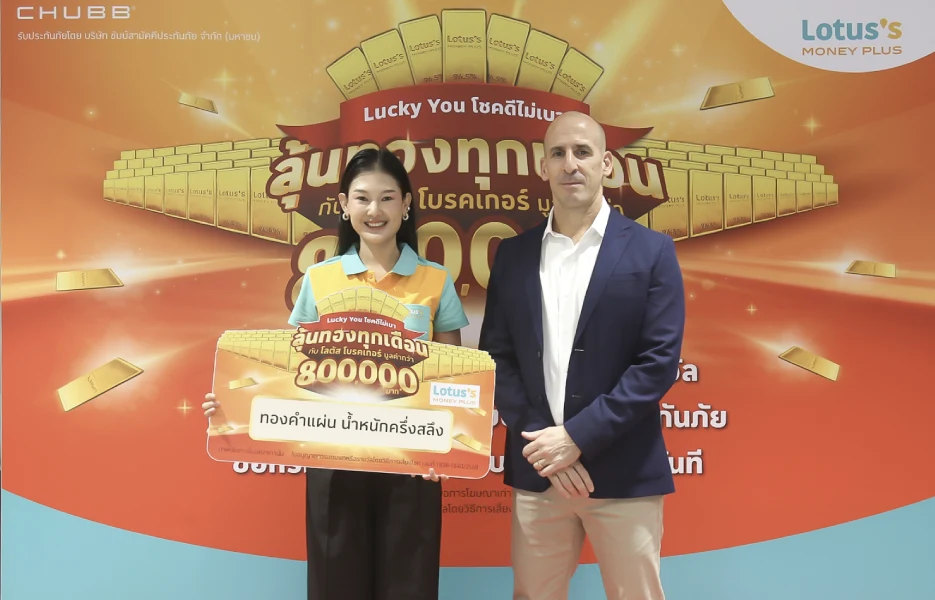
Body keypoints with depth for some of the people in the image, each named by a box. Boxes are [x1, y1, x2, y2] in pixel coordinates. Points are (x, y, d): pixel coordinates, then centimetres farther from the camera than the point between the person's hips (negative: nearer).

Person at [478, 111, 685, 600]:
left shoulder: (651, 251, -1)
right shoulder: (514, 254, 7)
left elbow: (659, 361, -8)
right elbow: (497, 357, 4)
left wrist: (577, 437, -14)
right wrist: (541, 439, -9)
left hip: (623, 472, -2)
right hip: (537, 470, 3)